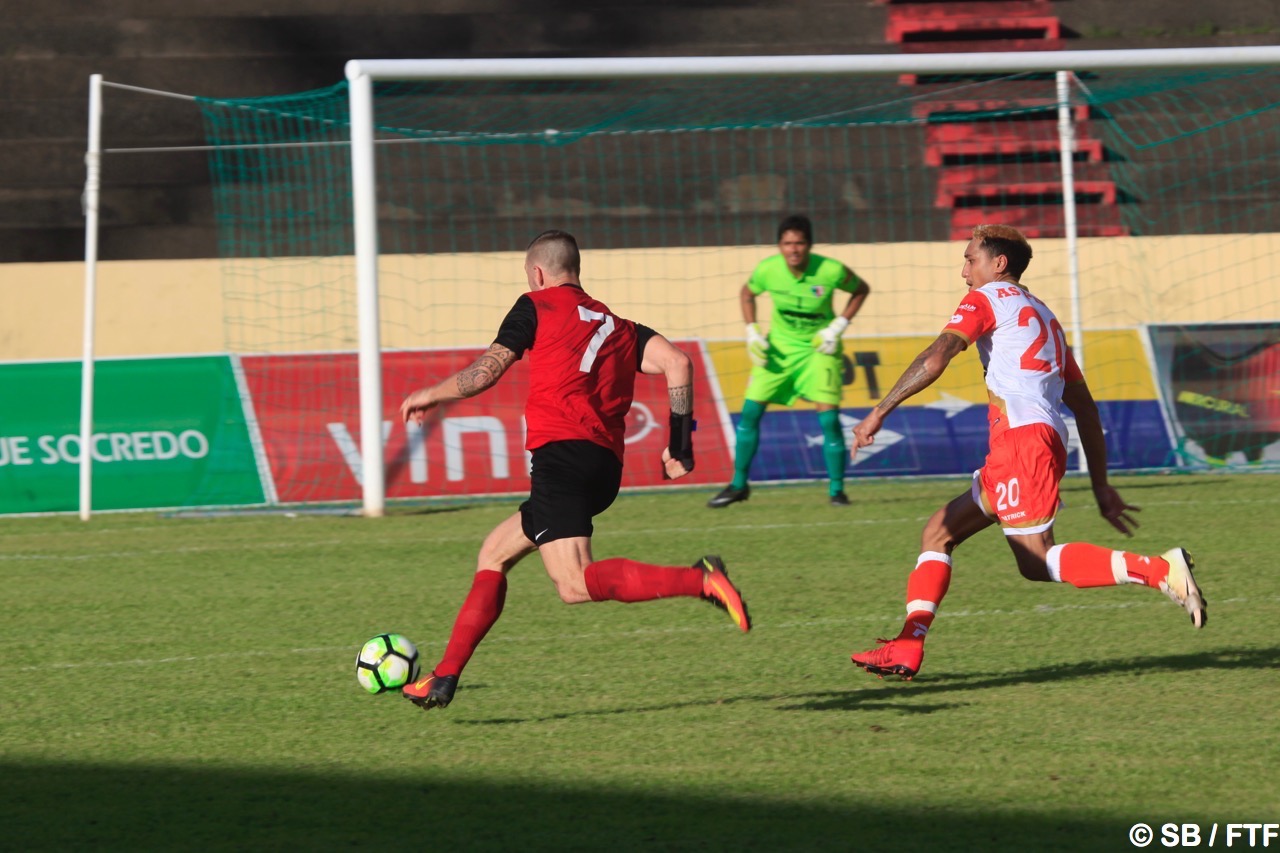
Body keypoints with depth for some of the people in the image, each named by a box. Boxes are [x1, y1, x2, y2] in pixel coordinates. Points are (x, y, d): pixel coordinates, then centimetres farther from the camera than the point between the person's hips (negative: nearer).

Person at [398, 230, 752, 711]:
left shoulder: (537, 307, 9)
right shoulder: (618, 327, 24)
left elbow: (487, 371, 4)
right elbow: (677, 362, 9)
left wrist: (431, 395, 21)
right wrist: (680, 444, 11)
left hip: (560, 453, -8)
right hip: (606, 467, 8)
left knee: (575, 585, -21)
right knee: (493, 554, 20)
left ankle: (699, 582, -36)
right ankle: (445, 678, 17)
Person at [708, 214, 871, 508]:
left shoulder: (832, 271, -22)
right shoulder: (768, 269, -16)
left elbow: (861, 290, -3)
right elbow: (747, 293, 6)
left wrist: (838, 327, -13)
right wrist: (752, 332, -5)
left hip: (818, 348, -2)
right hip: (779, 344, 2)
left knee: (829, 418, -13)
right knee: (750, 412, -1)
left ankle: (836, 490, 3)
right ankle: (738, 485, 15)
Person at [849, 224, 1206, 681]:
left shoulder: (987, 299, 5)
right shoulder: (1044, 317, 29)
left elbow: (934, 360, -11)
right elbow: (1085, 407, 26)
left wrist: (880, 411, -10)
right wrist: (1102, 487, 26)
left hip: (1022, 436, -9)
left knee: (1037, 562, -15)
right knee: (937, 533, 12)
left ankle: (1158, 569, -25)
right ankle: (907, 647, 3)